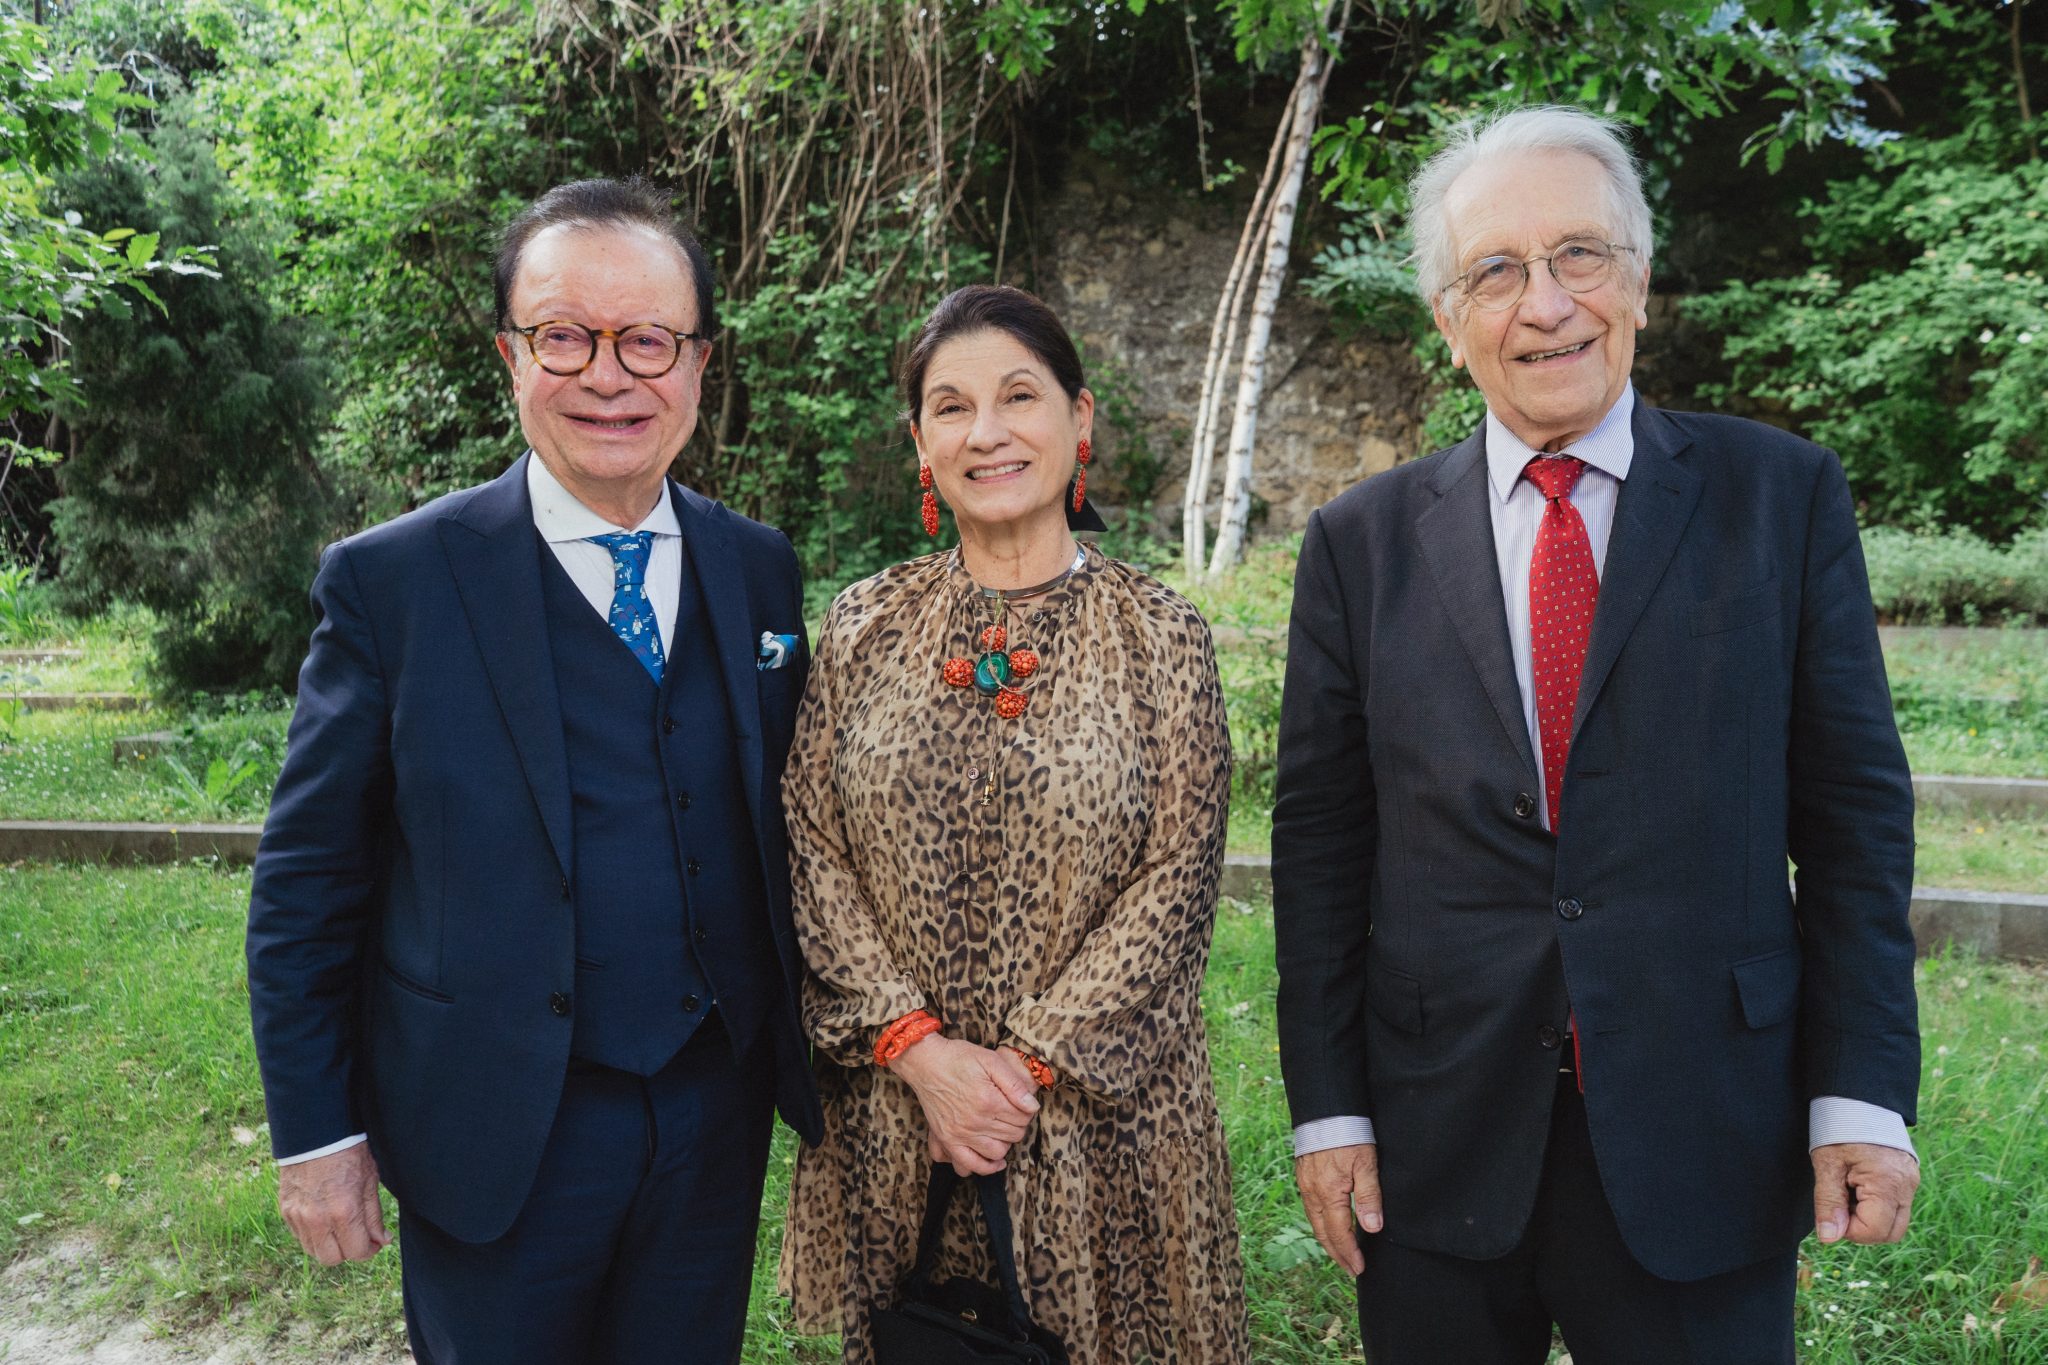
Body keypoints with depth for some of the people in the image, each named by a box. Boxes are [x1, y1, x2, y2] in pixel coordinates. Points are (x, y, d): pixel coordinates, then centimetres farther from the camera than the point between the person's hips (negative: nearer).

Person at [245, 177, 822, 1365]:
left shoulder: (762, 570, 1)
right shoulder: (391, 583, -11)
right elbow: (307, 883, -6)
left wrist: (797, 1051, 8)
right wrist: (316, 1134, -4)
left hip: (718, 1115, 4)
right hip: (497, 1133, -3)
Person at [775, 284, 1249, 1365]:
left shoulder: (1159, 635, -4)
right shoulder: (864, 625, 1)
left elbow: (1176, 879, -8)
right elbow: (811, 851, -1)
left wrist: (1028, 1061, -13)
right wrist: (919, 1046, -11)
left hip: (1099, 1108, -1)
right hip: (893, 1109, 2)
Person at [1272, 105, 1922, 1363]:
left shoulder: (1781, 495, 0)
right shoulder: (1362, 542, 1)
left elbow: (1855, 808, 1)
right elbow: (1319, 840, 1)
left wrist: (1863, 1093, -4)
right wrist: (1327, 1108, -1)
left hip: (1707, 1148, 0)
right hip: (1439, 1150, 1)